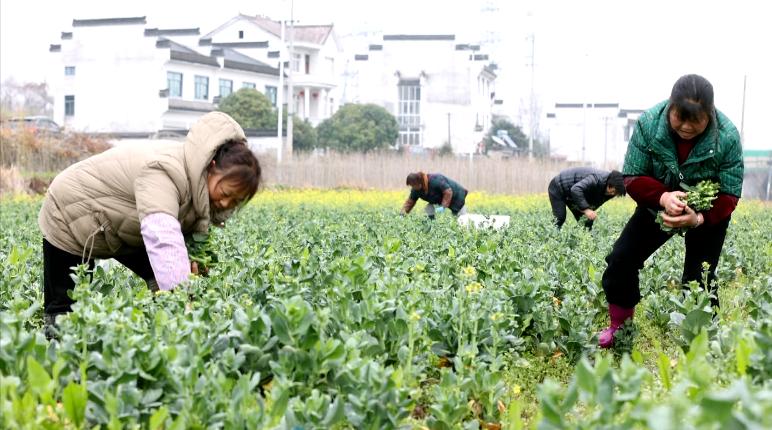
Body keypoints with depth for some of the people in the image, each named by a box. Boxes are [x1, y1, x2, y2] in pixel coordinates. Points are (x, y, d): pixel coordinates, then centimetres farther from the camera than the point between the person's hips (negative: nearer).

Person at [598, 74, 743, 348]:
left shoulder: (727, 137, -29)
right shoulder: (648, 123, -26)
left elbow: (729, 196, -22)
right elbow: (633, 177, -19)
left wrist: (698, 218, -43)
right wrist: (663, 197, -40)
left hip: (708, 213, -2)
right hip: (659, 204, 2)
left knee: (698, 282, -8)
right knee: (621, 259, -4)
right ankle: (619, 327, 17)